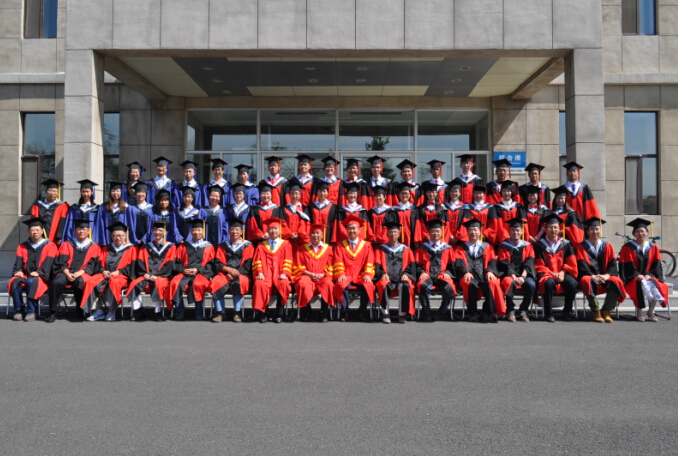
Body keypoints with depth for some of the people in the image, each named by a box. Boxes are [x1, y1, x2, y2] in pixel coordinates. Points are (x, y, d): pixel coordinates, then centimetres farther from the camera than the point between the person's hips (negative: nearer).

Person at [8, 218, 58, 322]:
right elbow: (18, 262, 7)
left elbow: (48, 263, -7)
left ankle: (31, 311, -26)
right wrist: (18, 271, -15)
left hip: (41, 278, -4)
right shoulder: (22, 247, 17)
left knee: (31, 281, -36)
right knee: (14, 281, -30)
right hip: (25, 276, 4)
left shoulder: (50, 246, 5)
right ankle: (19, 310, -20)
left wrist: (38, 272, -24)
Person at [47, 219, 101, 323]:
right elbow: (62, 263, 7)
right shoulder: (66, 245, 18)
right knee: (56, 282, -32)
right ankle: (52, 313, -23)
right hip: (66, 273, 2)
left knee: (79, 281, -37)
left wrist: (79, 273, -14)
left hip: (83, 275, -2)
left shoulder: (94, 247, 14)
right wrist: (68, 274, -13)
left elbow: (92, 265, 4)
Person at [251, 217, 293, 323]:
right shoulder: (261, 246, 20)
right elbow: (257, 261, 11)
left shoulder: (286, 244, 16)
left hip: (279, 275, 0)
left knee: (284, 284, -35)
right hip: (265, 274, 1)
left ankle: (279, 314, -23)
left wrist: (284, 273, -9)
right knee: (259, 285, -34)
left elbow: (287, 261, 7)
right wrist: (259, 273, -7)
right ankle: (262, 314, -23)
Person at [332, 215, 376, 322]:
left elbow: (369, 263, 7)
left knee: (367, 286, -32)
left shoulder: (366, 245, 14)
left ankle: (362, 312, -16)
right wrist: (340, 274, -13)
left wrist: (367, 274, -11)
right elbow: (338, 263, 4)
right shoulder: (340, 246, 13)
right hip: (346, 276, 0)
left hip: (361, 276, 0)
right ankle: (344, 312, -20)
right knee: (341, 285, -34)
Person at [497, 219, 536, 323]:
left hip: (524, 275, 2)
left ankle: (523, 310, -13)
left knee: (531, 284, -30)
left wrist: (522, 277, -15)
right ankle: (510, 311, -21)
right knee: (509, 283, -36)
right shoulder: (503, 246, 6)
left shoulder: (527, 246, 12)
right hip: (508, 275, -2)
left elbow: (529, 263, 2)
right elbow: (505, 264, -4)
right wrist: (514, 277, -18)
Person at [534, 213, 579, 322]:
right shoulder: (540, 245, 5)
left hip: (563, 274, 2)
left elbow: (571, 263, 9)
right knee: (549, 282, -37)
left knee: (572, 284, -31)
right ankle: (548, 313, -21)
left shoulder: (566, 244, 11)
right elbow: (539, 266, 2)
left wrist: (562, 272, -10)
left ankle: (567, 312, -7)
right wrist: (552, 274, -12)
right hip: (547, 274, -2)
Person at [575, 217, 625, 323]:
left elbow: (613, 264, 4)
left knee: (616, 281, -31)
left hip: (605, 278, 2)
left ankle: (606, 311, -20)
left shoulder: (607, 246, 15)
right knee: (587, 281, -38)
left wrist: (607, 275, -17)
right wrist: (592, 276, -22)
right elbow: (582, 266, -4)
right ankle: (596, 311, -28)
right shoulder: (581, 247, 8)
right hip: (589, 276, -2)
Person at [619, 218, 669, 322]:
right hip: (633, 278, -2)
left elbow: (656, 265, 5)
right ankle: (639, 311, -22)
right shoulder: (627, 248, 1)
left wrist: (648, 275, -12)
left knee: (654, 284, -30)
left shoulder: (653, 247, 10)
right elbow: (626, 266, -5)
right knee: (639, 284, -35)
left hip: (649, 276, 3)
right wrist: (637, 275, -17)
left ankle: (650, 312, -16)